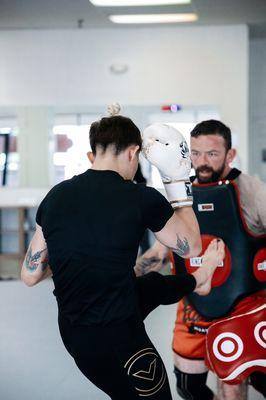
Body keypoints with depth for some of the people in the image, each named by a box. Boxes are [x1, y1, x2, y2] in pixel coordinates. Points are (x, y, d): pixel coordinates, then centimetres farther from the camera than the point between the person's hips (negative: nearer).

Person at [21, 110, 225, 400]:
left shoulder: (56, 196, -6)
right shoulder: (143, 199, -18)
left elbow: (30, 276, 2)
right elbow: (191, 246, 2)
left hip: (72, 333, 6)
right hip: (117, 341, -5)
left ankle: (197, 281, 56)